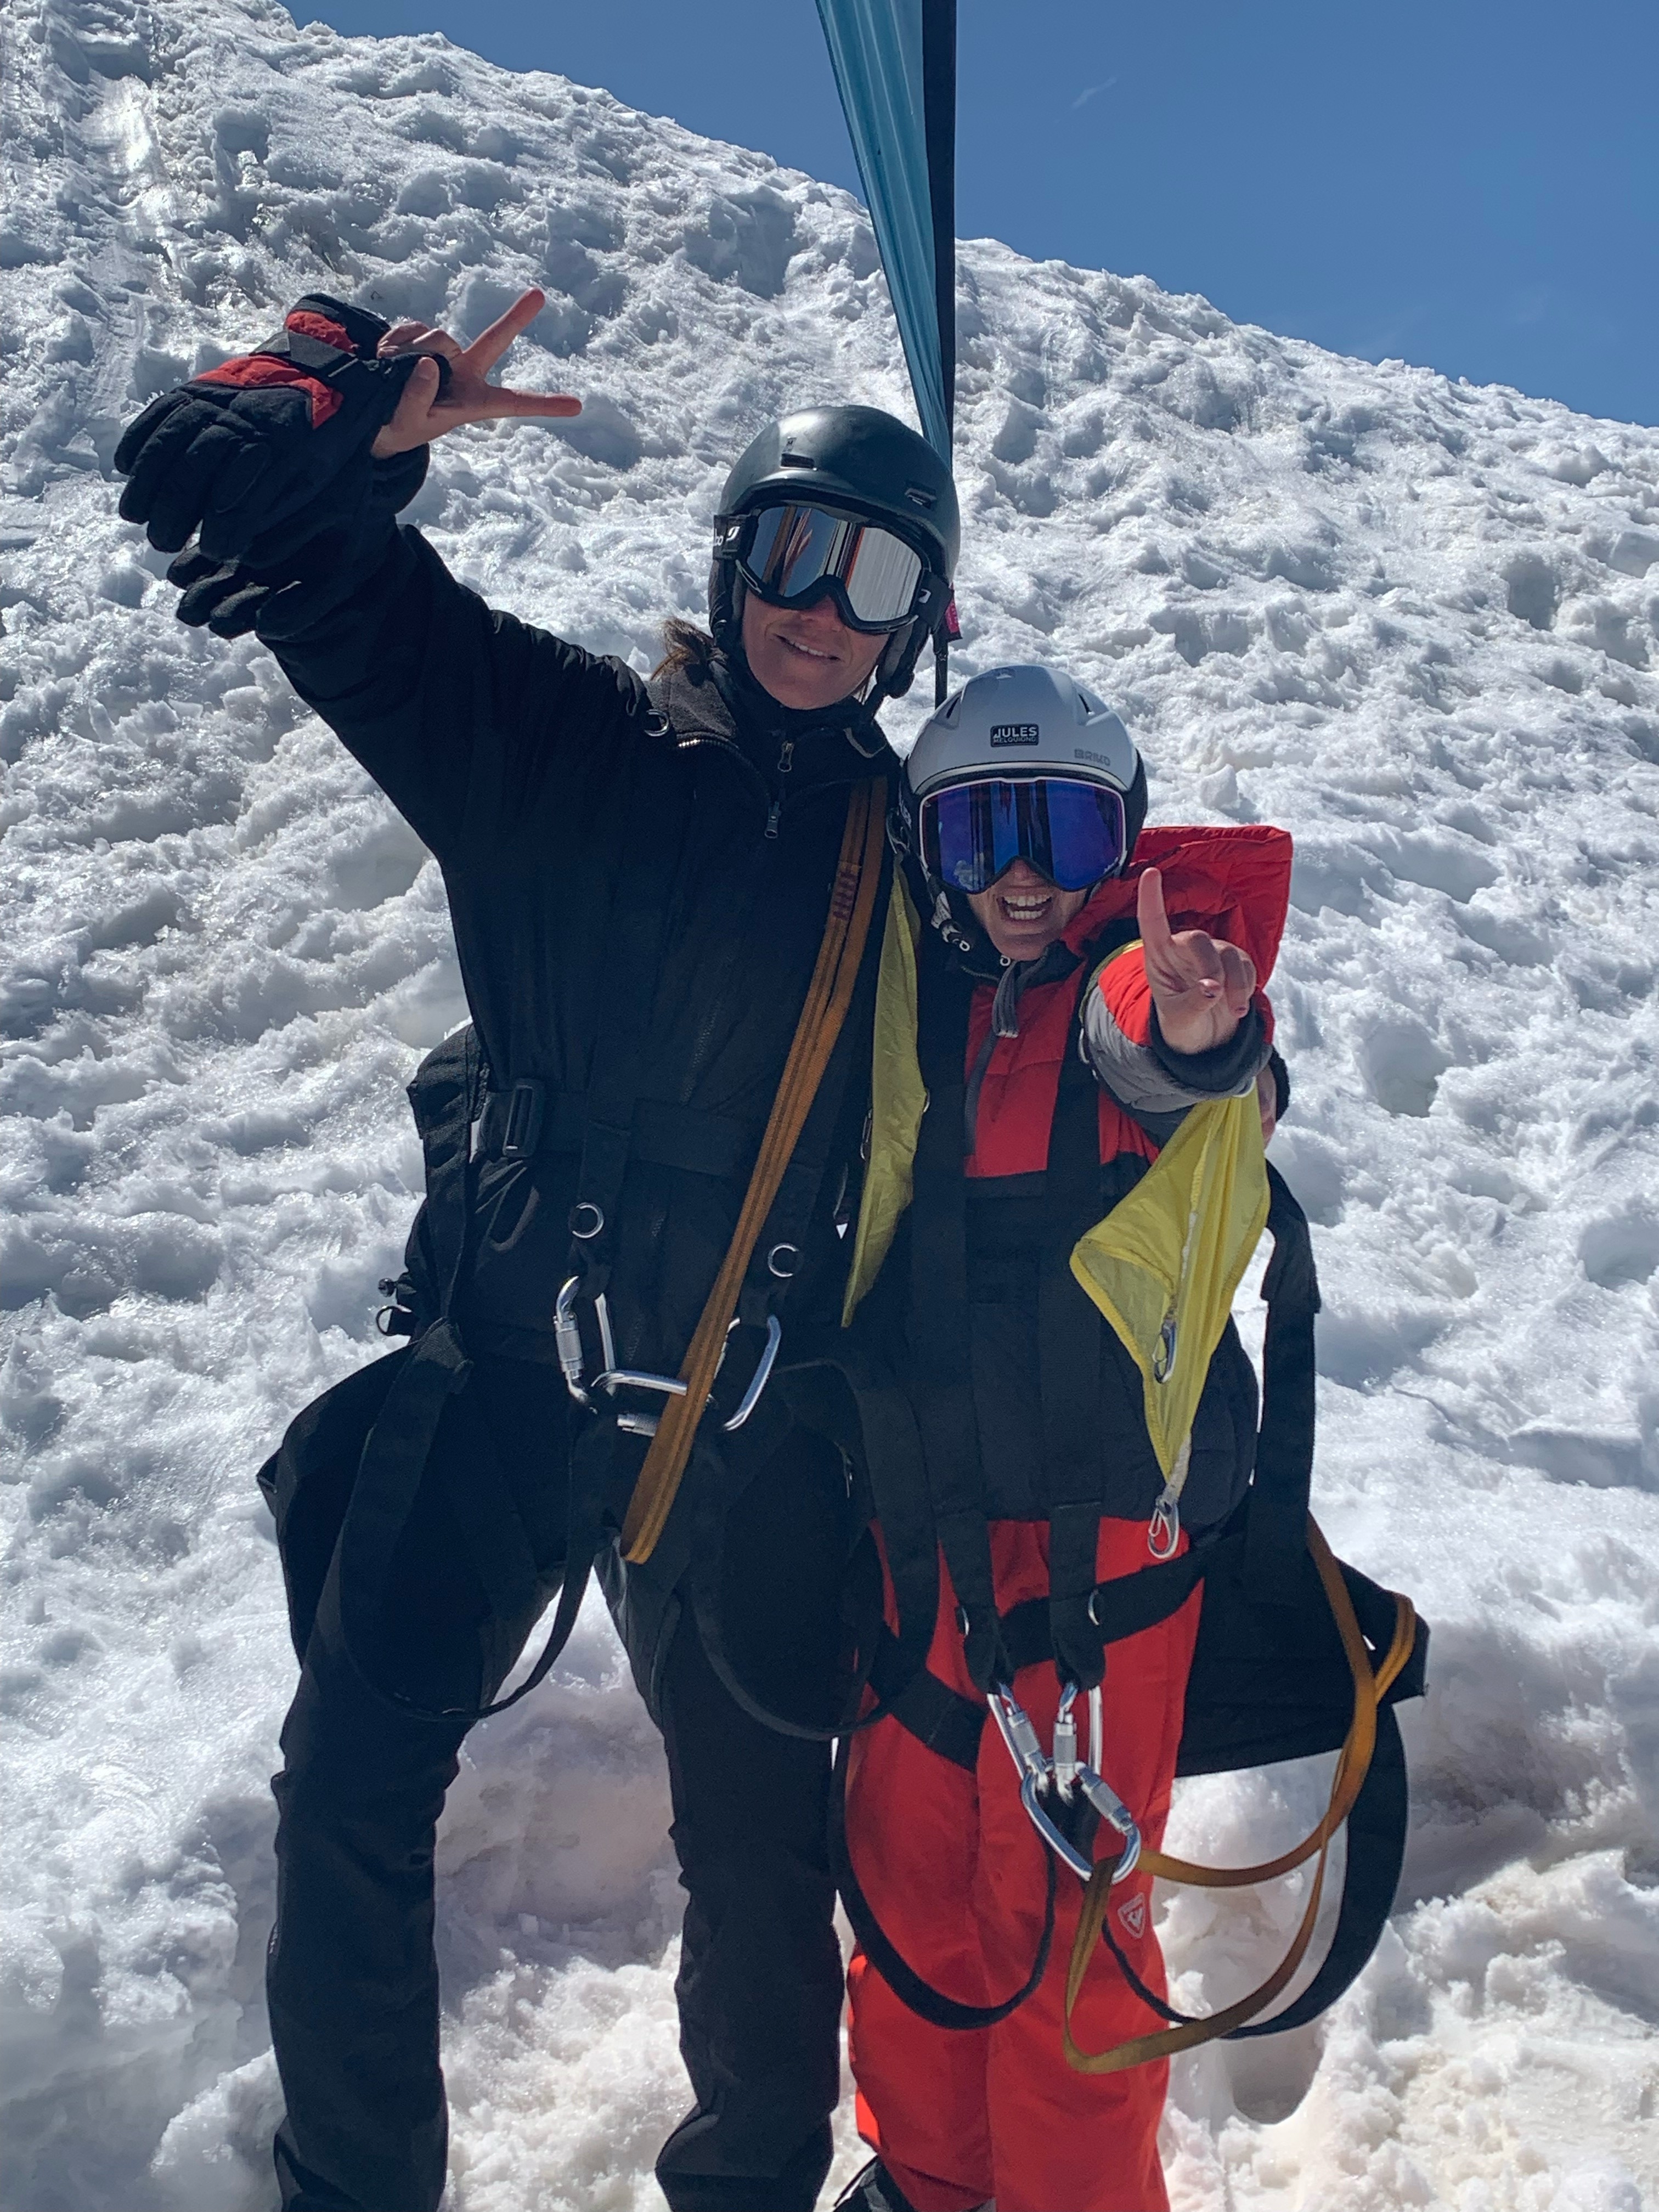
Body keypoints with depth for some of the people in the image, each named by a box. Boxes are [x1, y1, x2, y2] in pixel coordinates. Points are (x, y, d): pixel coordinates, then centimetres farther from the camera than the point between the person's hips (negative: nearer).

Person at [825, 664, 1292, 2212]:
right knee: (907, 1857, 16)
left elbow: (1141, 1048, -33)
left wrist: (1197, 1035, -53)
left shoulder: (1141, 986, -8)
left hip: (1100, 1511, -5)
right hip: (919, 1509, 5)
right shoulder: (919, 1000, 7)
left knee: (1058, 1896, 2)